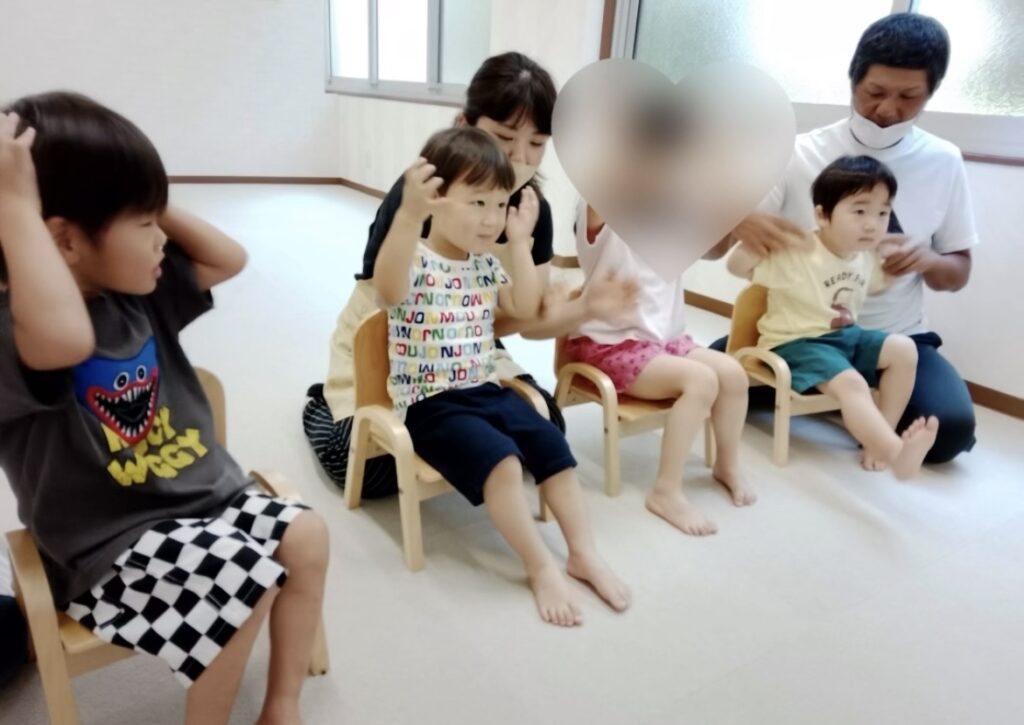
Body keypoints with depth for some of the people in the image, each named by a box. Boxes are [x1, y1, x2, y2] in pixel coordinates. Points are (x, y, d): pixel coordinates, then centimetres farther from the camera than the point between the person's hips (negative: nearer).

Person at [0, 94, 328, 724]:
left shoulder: (138, 292, 2)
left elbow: (229, 258, 8)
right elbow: (68, 338, -47)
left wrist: (150, 203, -1)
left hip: (204, 496, 8)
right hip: (110, 547, -7)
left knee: (306, 535, -4)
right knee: (247, 584, -24)